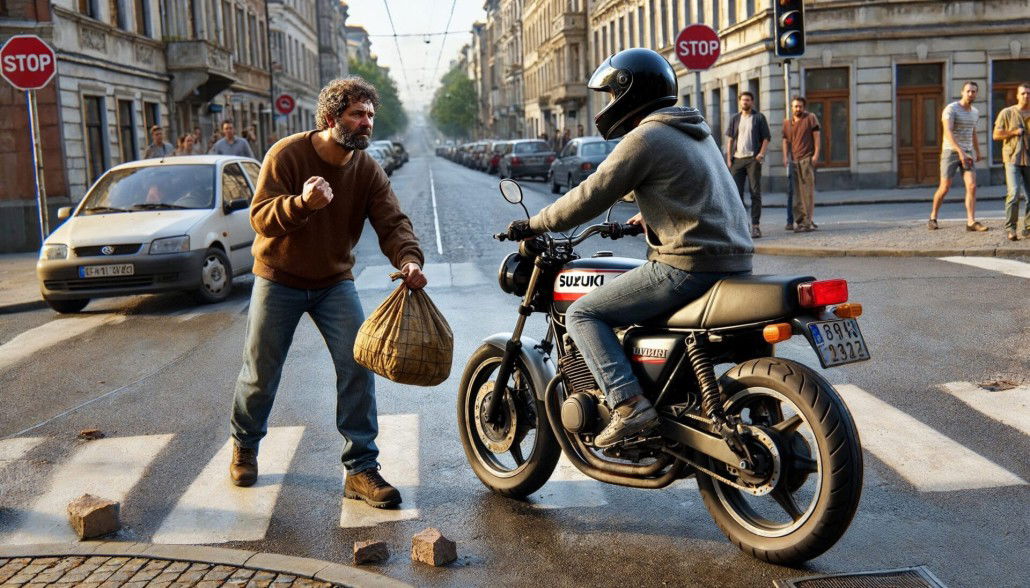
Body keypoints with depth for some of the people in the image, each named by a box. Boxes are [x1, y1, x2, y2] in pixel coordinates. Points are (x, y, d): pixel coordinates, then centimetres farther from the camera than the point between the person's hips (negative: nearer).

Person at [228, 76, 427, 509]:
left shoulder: (368, 170, -5)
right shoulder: (286, 155, -16)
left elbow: (391, 222, -15)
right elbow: (260, 217, -23)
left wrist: (408, 258, -37)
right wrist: (301, 202, -44)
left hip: (334, 282, 3)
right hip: (278, 279, -2)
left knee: (357, 366, -11)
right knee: (260, 373, 7)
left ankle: (361, 469, -2)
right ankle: (244, 446, 36)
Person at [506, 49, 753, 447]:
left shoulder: (645, 138, -9)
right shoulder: (695, 129, 18)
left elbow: (590, 198, -9)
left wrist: (532, 226, 2)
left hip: (689, 265, -9)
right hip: (735, 259, 9)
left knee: (582, 314, -3)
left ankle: (629, 404, -16)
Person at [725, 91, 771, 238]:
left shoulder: (759, 117, 6)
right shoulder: (735, 119, 14)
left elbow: (766, 137, 3)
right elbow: (730, 139, 13)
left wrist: (761, 153, -13)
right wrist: (728, 158, 3)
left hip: (753, 159, -3)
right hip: (737, 159, 3)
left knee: (755, 192, -3)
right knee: (736, 192, 1)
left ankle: (755, 226, -3)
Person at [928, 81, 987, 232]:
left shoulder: (975, 112, 10)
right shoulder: (950, 109, -14)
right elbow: (948, 133, -27)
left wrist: (978, 152, 36)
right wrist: (961, 152, -37)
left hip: (967, 154, 5)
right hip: (950, 152, -5)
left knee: (972, 187, -10)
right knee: (944, 188, -3)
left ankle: (971, 222, -12)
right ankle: (933, 218, 18)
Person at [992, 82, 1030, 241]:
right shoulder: (1007, 113, 3)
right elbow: (996, 135, 2)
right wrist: (1014, 132, -7)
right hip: (1013, 158, -3)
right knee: (1014, 194, -14)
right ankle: (1010, 228, -6)